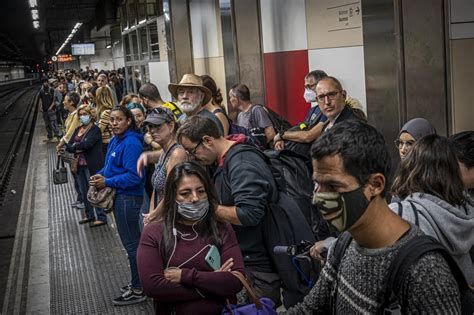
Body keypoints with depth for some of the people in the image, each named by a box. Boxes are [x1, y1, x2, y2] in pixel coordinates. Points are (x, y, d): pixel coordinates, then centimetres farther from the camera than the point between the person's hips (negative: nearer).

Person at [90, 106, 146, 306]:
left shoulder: (131, 143, -20)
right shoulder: (115, 141, 10)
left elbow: (134, 176, -25)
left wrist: (107, 182, -20)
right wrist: (101, 175, 1)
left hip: (128, 197, -10)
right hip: (120, 197, 10)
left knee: (131, 243, -1)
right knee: (133, 241, 18)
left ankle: (138, 291, 10)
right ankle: (138, 283, 31)